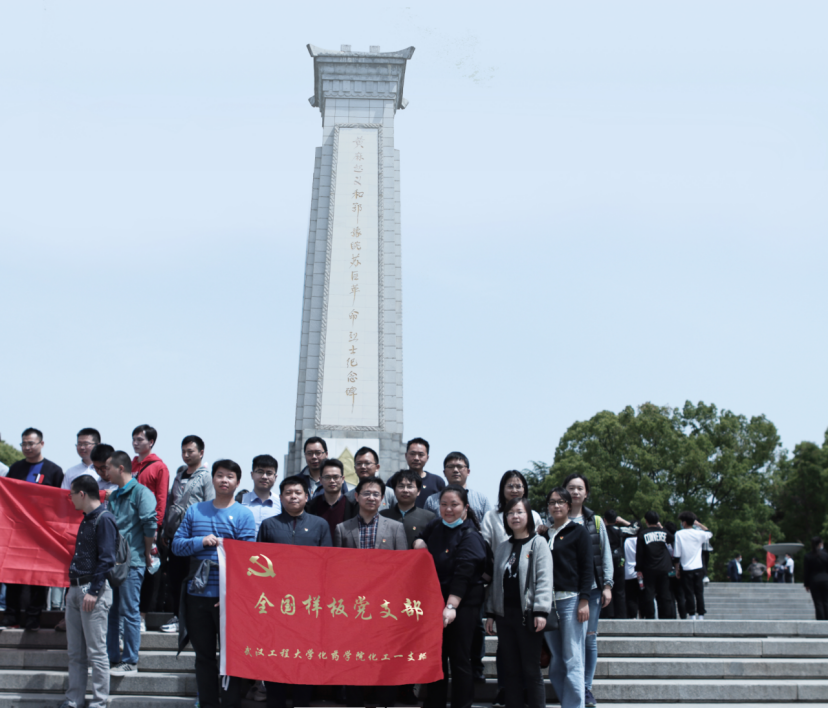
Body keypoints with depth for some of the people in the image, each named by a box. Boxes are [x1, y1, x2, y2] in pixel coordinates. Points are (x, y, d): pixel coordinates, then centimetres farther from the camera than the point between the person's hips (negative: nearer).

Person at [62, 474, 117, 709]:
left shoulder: (104, 519, -11)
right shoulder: (86, 519, 18)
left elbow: (106, 558, -16)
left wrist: (93, 591, -20)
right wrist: (74, 589, 17)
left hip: (94, 590, -9)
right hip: (75, 589, 9)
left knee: (96, 652, -3)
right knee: (75, 652, 12)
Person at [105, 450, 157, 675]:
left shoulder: (141, 492, -8)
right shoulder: (113, 496, 17)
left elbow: (150, 525, -13)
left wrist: (147, 553, -7)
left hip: (131, 562, -8)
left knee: (129, 612, -2)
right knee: (110, 611, 11)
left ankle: (130, 662, 5)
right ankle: (112, 658, 21)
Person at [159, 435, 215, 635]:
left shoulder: (206, 477, -3)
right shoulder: (179, 474, 18)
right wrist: (165, 530, 17)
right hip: (174, 536, 7)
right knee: (173, 579, 9)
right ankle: (178, 616, 20)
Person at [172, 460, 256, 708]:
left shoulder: (243, 515, -1)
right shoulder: (194, 511, 10)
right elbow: (177, 545, 6)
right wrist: (201, 542, -13)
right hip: (197, 594, 4)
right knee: (204, 655, 11)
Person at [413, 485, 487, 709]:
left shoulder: (470, 537, -13)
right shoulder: (435, 527, 7)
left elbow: (463, 575, -22)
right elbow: (420, 542, 27)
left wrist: (451, 606, -31)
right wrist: (420, 544, 3)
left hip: (462, 605, -6)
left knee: (460, 660, -1)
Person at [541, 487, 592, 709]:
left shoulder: (578, 531, 2)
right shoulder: (544, 534, 13)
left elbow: (587, 567, -4)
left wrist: (584, 600, -12)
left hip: (571, 600, -4)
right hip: (548, 601, 5)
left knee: (572, 660, -6)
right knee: (556, 661, 6)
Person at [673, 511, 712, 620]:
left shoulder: (679, 534, -8)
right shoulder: (699, 534, -2)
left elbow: (676, 555, -7)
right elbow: (709, 533, 23)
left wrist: (677, 569, 2)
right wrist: (699, 524, 20)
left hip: (686, 570, -2)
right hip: (698, 568, 2)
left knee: (689, 594, 3)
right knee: (699, 593, 8)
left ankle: (692, 616, 2)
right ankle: (701, 615, 9)